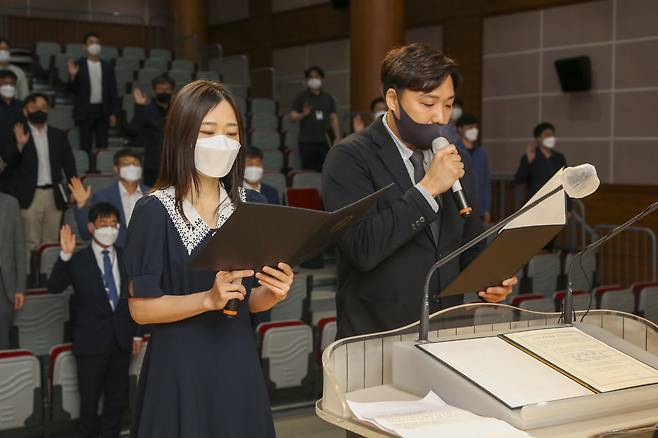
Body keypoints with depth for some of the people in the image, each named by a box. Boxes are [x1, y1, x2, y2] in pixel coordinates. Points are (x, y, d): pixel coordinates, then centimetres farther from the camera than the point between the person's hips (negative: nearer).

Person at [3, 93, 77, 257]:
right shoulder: (18, 134, 2)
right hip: (29, 196, -3)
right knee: (31, 243, -3)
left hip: (53, 195, 3)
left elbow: (69, 164, 13)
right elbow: (9, 164, -5)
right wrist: (19, 145, -22)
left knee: (51, 242, 6)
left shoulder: (59, 135, 12)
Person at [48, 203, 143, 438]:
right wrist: (65, 255, -28)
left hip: (121, 339, 3)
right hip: (92, 341, -3)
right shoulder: (78, 260, -3)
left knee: (117, 398, 14)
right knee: (90, 399, 4)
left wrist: (136, 333, 9)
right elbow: (54, 287, -16)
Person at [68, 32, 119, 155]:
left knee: (102, 146, 5)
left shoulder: (107, 67, 8)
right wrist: (72, 76, -21)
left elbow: (113, 91, 8)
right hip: (86, 111, -2)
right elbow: (73, 89, -1)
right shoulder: (78, 65, 0)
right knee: (85, 146, 0)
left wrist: (113, 113, 3)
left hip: (103, 111, 2)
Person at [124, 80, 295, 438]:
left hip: (238, 364, 4)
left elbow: (251, 300, 9)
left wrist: (274, 292, -11)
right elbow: (141, 308, -11)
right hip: (179, 369, -4)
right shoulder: (154, 210, -11)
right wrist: (209, 299, -23)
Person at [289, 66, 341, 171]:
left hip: (324, 141, 2)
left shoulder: (328, 97, 15)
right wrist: (303, 115, -21)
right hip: (307, 142, -2)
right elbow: (292, 116, 1)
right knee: (308, 171, -8)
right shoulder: (301, 97, 6)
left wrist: (337, 137, 5)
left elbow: (333, 118, 14)